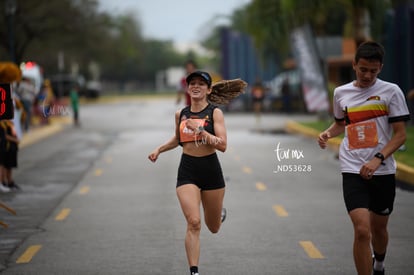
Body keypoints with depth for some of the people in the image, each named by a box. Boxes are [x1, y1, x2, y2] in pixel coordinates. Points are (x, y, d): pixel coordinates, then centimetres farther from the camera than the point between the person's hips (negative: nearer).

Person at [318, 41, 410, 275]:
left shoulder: (391, 92, -3)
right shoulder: (341, 93, 6)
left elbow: (400, 134, -5)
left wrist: (378, 159, -18)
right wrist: (328, 133, 3)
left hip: (383, 172, 0)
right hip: (353, 170, 0)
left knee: (379, 228, 16)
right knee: (362, 230, -16)